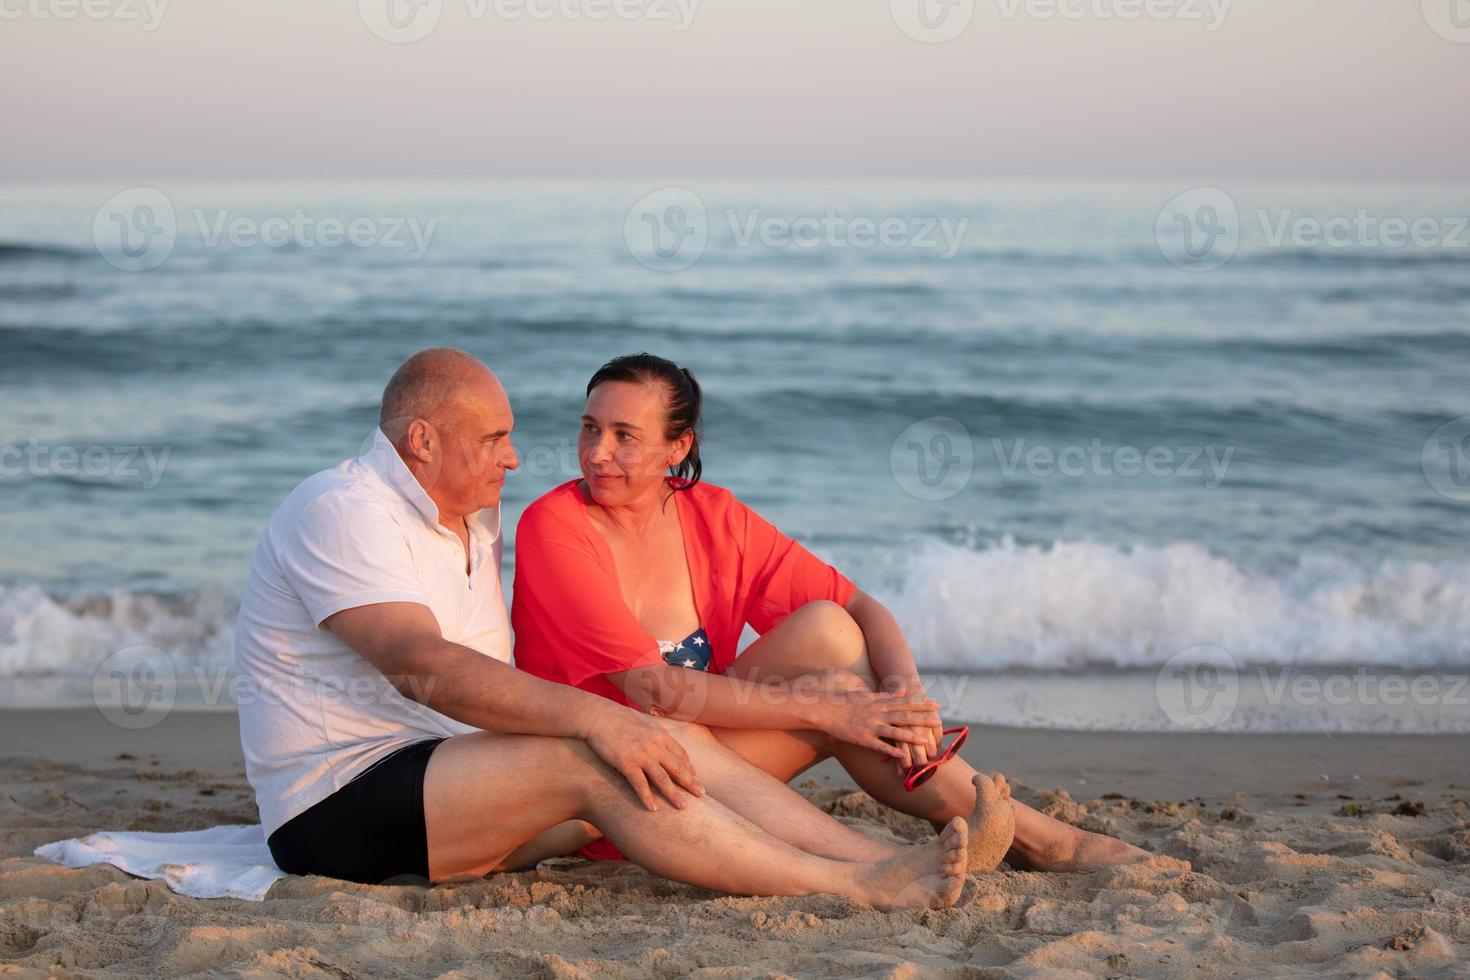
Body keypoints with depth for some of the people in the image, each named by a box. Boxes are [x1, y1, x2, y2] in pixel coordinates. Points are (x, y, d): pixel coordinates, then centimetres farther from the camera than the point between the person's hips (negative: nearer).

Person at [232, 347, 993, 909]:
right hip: (336, 810, -9)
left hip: (447, 772, 9)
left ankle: (888, 860, -16)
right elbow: (422, 667, -28)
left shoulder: (472, 522, 17)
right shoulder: (341, 511, -14)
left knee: (677, 743, -9)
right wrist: (597, 718, -34)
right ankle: (854, 888, -29)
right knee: (586, 762, -28)